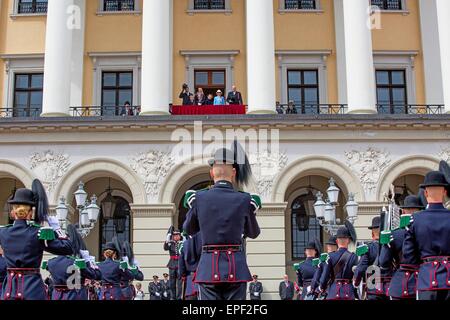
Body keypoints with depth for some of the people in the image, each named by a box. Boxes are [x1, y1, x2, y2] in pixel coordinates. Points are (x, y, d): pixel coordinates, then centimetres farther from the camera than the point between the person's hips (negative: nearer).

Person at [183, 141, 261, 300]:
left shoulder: (199, 198, -2)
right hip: (236, 268, 0)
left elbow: (188, 229, 16)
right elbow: (254, 233, 14)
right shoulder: (244, 200, -3)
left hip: (208, 268, 1)